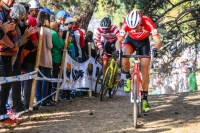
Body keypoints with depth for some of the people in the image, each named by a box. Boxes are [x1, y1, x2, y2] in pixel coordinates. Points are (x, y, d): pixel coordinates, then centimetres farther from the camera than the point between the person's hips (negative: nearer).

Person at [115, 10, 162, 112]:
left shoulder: (147, 22, -36)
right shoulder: (126, 24, -33)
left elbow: (158, 41, -38)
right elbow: (119, 40, -25)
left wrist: (155, 49, -59)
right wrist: (118, 50, -47)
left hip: (144, 42, 0)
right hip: (131, 40, 0)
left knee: (145, 69, -9)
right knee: (124, 55, -33)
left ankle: (144, 98, 0)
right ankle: (127, 77, -5)